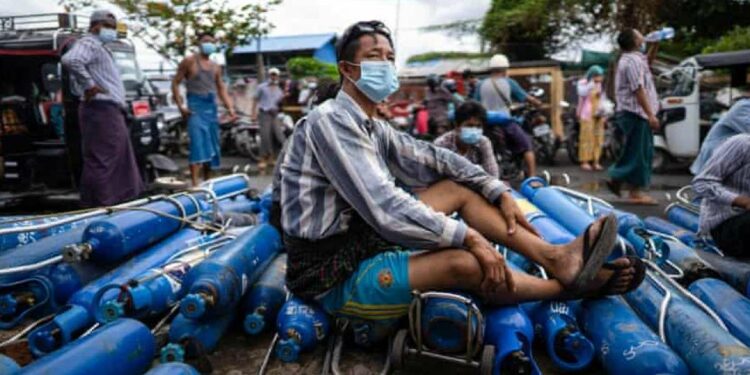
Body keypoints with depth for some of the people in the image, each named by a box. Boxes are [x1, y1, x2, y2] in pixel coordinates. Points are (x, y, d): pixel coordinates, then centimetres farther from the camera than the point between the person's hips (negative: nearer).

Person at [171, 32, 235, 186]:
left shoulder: (215, 67, 18)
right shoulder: (189, 61, 2)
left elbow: (221, 88, 16)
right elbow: (175, 83, 0)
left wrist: (230, 107, 2)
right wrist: (181, 106, -10)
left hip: (211, 107, 6)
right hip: (195, 107, -6)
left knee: (211, 145, 9)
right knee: (198, 144, -18)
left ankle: (207, 182, 20)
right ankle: (195, 183, -21)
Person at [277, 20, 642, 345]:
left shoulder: (372, 128, 8)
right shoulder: (331, 120, -20)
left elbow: (432, 158, 11)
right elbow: (384, 208, -27)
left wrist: (499, 192, 2)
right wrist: (467, 236, -23)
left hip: (366, 244, 9)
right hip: (335, 278, -9)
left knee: (458, 187, 4)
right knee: (464, 263, -24)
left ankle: (554, 257, -2)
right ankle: (570, 285, 2)